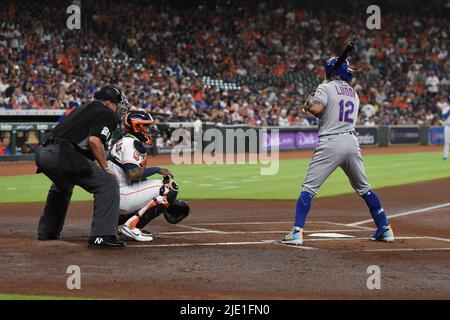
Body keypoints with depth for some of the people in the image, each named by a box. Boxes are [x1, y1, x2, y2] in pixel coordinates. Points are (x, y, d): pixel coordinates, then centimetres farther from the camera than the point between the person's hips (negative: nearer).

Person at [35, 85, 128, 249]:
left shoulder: (83, 109, 29)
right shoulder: (107, 114, 3)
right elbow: (94, 140, -14)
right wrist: (105, 168, -5)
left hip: (43, 154, 9)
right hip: (62, 156, -9)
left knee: (62, 184, 37)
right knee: (108, 183, -8)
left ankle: (47, 232, 44)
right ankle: (102, 236, -17)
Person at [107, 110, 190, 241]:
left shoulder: (123, 142, 21)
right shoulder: (131, 143, -11)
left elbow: (138, 176, 20)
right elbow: (133, 174, -26)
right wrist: (157, 169, -13)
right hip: (120, 196, -10)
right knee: (170, 186, -11)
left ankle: (119, 220, 13)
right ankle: (132, 226, -15)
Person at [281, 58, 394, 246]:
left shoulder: (326, 88, 1)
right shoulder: (354, 94, 21)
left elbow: (316, 109, -15)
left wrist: (308, 104, 7)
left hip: (330, 144, -6)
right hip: (352, 142, 6)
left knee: (309, 188, -4)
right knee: (363, 188, 19)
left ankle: (297, 232, -14)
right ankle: (385, 229, 20)